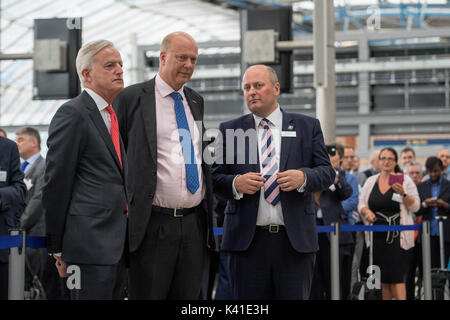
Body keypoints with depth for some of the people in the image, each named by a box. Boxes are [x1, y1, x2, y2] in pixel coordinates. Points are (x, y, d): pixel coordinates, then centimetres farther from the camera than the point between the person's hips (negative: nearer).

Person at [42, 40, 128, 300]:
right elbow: (56, 183, -10)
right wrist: (58, 248, -9)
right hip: (90, 243, -9)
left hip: (117, 246, 9)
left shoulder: (113, 115, 19)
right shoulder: (72, 114, -8)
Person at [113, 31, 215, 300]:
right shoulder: (132, 98, -2)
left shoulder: (196, 101, 16)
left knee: (189, 295, 9)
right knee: (147, 294, -1)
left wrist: (209, 208, 16)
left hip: (195, 224, 5)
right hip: (153, 224, -5)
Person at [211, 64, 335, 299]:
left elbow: (327, 173, 5)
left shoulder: (307, 127, 10)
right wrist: (236, 184, -15)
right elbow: (215, 179, 6)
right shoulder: (230, 130, 10)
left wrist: (303, 177, -16)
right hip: (247, 240, 0)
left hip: (295, 242, 0)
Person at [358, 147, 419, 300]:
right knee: (383, 277, 5)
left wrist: (403, 194, -18)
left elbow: (415, 207, -2)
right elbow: (361, 204, 14)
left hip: (398, 236, -3)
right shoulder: (371, 181, 11)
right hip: (378, 236, 3)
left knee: (397, 275, -10)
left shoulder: (405, 180, 2)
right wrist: (366, 211, -7)